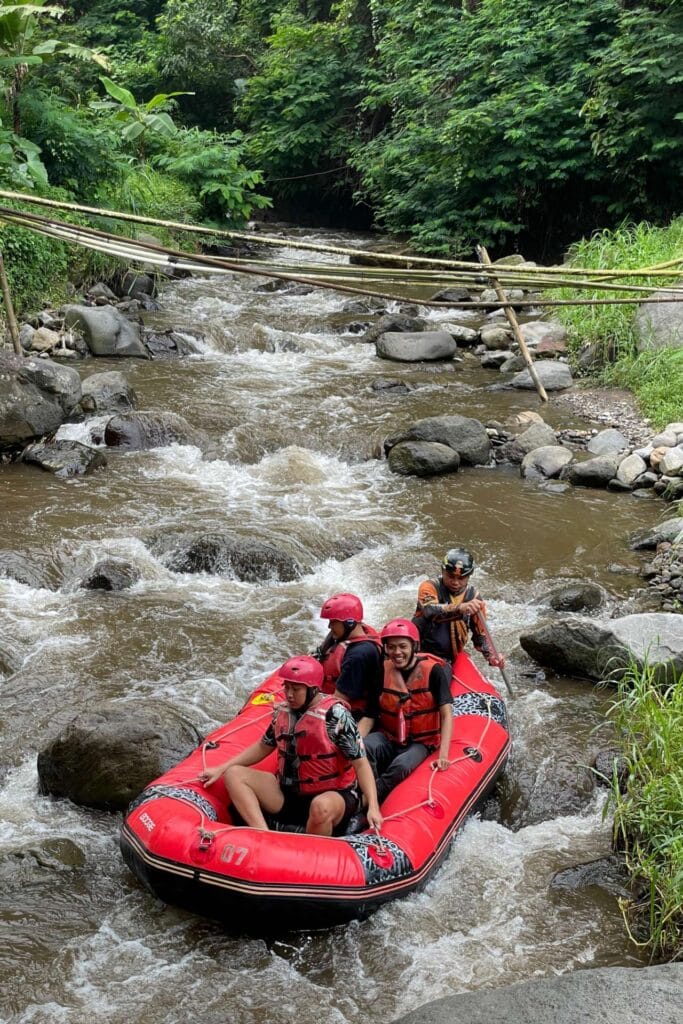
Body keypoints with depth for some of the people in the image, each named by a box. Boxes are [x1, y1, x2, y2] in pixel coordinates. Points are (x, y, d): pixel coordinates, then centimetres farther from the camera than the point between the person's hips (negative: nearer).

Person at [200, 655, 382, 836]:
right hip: (289, 795, 7)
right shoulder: (282, 711, 3)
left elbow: (360, 763, -16)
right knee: (234, 774, -7)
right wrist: (221, 769, 11)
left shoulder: (335, 715, -15)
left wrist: (373, 806, -28)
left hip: (332, 795, -7)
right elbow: (262, 747, 17)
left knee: (322, 807, -42)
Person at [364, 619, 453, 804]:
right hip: (388, 738, 3)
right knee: (365, 747, -32)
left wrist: (443, 755, -23)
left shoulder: (433, 670, -11)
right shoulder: (382, 671, -1)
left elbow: (446, 714, -13)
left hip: (420, 743, -3)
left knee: (401, 766, -35)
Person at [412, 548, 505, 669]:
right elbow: (430, 611, -31)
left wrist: (491, 656, -10)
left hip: (452, 659, 4)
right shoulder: (430, 587, -9)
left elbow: (480, 633, 10)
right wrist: (460, 608, -48)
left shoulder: (473, 596, 4)